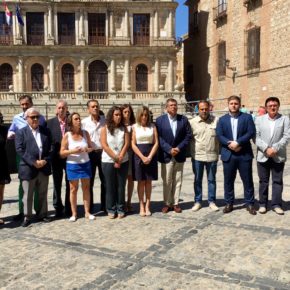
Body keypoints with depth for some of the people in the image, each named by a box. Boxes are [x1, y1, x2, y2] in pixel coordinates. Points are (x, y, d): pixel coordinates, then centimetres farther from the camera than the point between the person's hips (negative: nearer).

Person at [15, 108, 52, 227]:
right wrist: (33, 162, -17)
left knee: (43, 194, 12)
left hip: (44, 168, 3)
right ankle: (27, 217, 14)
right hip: (28, 169, -3)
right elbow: (20, 150, -9)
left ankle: (42, 214, 24)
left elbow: (50, 148, 6)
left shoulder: (46, 131, 11)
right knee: (27, 195, 4)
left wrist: (45, 160, -10)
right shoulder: (21, 132, 2)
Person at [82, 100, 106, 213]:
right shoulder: (84, 122, -3)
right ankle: (89, 207, 19)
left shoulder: (105, 120, 1)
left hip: (103, 153, 1)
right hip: (90, 154, -1)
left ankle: (104, 206, 22)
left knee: (105, 181, 9)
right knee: (89, 182, 8)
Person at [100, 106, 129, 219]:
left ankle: (120, 209, 16)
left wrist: (120, 159, -11)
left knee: (121, 186, 6)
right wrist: (115, 158, -12)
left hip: (123, 162, 2)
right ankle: (111, 209, 14)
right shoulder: (105, 129, -2)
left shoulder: (124, 129, 4)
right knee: (110, 186, 4)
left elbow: (126, 144, -3)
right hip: (108, 162, -2)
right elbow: (104, 146, -9)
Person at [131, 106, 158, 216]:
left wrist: (150, 157, -11)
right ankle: (141, 206, 9)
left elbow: (156, 143, 1)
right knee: (141, 182, 3)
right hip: (138, 156, -1)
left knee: (148, 181, 5)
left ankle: (147, 206, 12)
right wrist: (142, 157, -12)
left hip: (151, 156, 1)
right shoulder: (134, 127, 3)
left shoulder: (153, 126, 6)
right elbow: (133, 144, -3)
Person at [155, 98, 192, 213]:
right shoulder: (160, 120, 0)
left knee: (177, 181, 7)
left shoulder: (183, 119, 5)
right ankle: (167, 203, 15)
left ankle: (175, 203, 16)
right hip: (166, 155, -2)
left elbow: (188, 135, 2)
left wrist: (179, 148, -10)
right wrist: (169, 149, -14)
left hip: (179, 155, 2)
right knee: (166, 181, 4)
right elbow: (159, 137, -5)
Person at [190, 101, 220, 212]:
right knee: (197, 180, 10)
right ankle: (197, 201, 22)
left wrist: (219, 151, -1)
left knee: (211, 180, 11)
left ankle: (212, 202, 23)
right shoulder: (192, 122, -2)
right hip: (197, 156, 0)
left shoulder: (216, 120, -1)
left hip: (212, 156, 0)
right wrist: (190, 152, -3)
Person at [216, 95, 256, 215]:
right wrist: (229, 144, -17)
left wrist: (238, 142, -17)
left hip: (244, 154, -1)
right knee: (228, 181, 7)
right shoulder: (222, 119, 10)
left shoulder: (247, 117, 5)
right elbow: (219, 135, 0)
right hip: (228, 154, 2)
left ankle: (250, 204, 14)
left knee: (247, 180, 4)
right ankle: (229, 203, 17)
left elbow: (251, 132, -7)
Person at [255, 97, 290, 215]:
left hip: (278, 156, -1)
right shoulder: (259, 119, 6)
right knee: (263, 181, 7)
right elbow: (256, 137, -3)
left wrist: (275, 148, -16)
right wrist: (266, 149, -15)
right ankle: (262, 204, 16)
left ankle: (276, 204, 13)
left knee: (277, 181, 4)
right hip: (263, 156, 1)